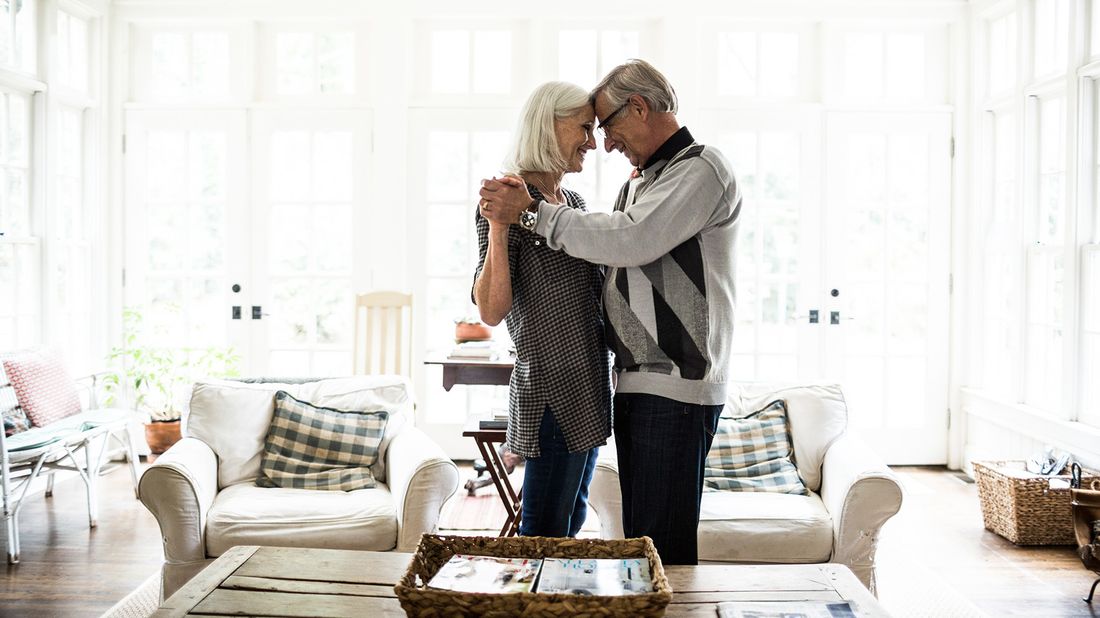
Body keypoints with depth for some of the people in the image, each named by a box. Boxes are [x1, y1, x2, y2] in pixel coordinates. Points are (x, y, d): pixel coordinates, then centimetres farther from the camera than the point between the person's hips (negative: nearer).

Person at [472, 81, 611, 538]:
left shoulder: (574, 201, 13)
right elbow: (492, 311, -19)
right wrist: (497, 225, -30)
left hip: (588, 381, 9)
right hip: (552, 387, -9)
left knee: (572, 518, 18)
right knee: (547, 535, -1)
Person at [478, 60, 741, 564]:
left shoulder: (702, 170, -8)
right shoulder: (639, 182, 21)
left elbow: (630, 240, -21)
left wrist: (532, 212, -15)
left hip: (677, 389, -9)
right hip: (635, 384, 9)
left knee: (663, 545, -8)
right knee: (637, 536, 12)